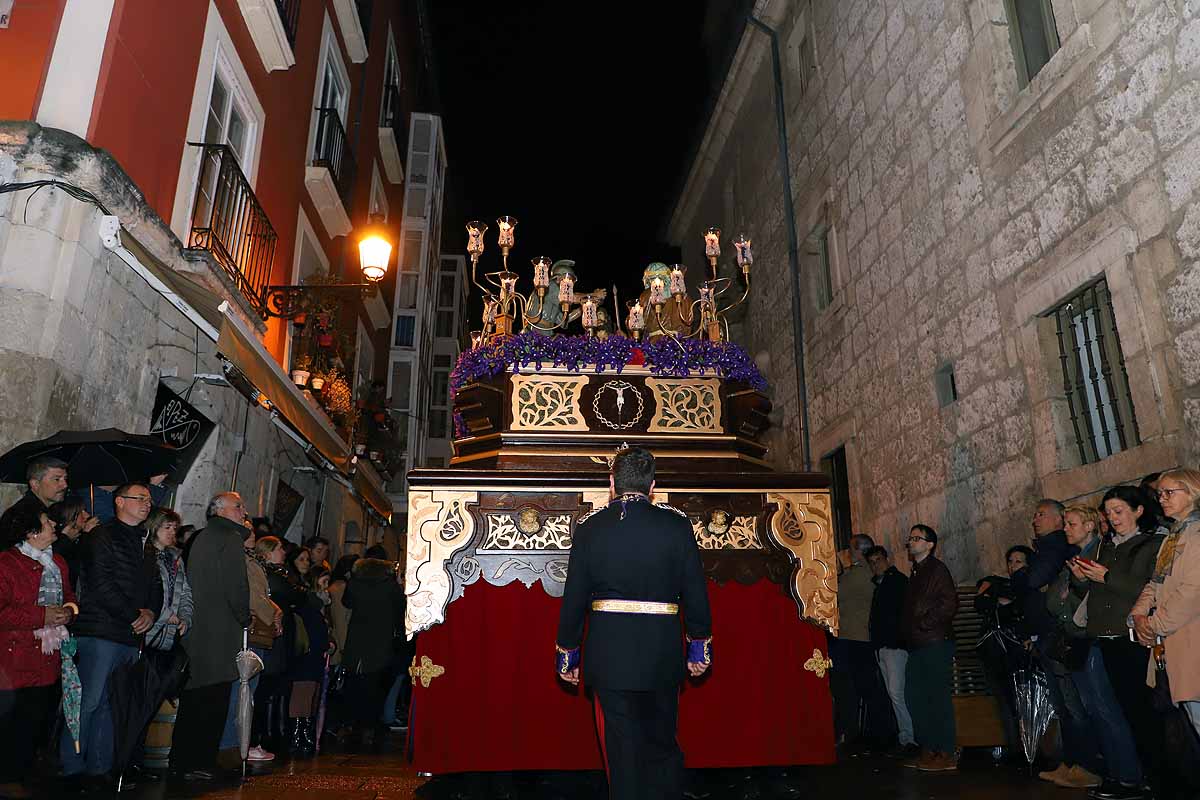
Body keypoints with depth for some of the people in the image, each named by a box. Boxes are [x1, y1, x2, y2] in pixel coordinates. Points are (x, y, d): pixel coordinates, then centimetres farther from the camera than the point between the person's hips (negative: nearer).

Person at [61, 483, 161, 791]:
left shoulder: (143, 543, 21)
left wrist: (151, 612, 0)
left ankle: (99, 768, 14)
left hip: (132, 637, 7)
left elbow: (155, 585, 20)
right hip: (101, 633, -7)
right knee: (89, 702, -4)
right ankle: (73, 769, 6)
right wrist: (135, 614, -10)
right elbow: (101, 585, -13)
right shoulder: (103, 537, -3)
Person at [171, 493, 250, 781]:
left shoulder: (202, 538, 18)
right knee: (213, 701, -1)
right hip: (219, 634, -9)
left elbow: (198, 584, 19)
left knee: (193, 698, 16)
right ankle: (199, 765, 3)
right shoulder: (229, 538, -11)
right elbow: (236, 585, -16)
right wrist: (244, 618, -1)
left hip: (195, 630, 9)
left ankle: (181, 761, 24)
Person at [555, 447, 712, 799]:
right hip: (663, 654, 1)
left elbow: (574, 597, -1)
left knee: (621, 750, 9)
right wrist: (699, 647, 12)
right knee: (662, 746, 19)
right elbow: (695, 591, 0)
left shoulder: (590, 526, -4)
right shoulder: (677, 524, -4)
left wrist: (567, 654, 9)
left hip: (608, 654, -1)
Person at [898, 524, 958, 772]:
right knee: (914, 697, 11)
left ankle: (947, 755, 3)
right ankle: (928, 751, 20)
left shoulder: (937, 569, -7)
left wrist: (924, 624, -16)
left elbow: (949, 603, -19)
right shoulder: (917, 573, 20)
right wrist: (907, 633, 14)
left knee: (938, 698, -5)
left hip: (935, 643, -9)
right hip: (917, 645, 9)